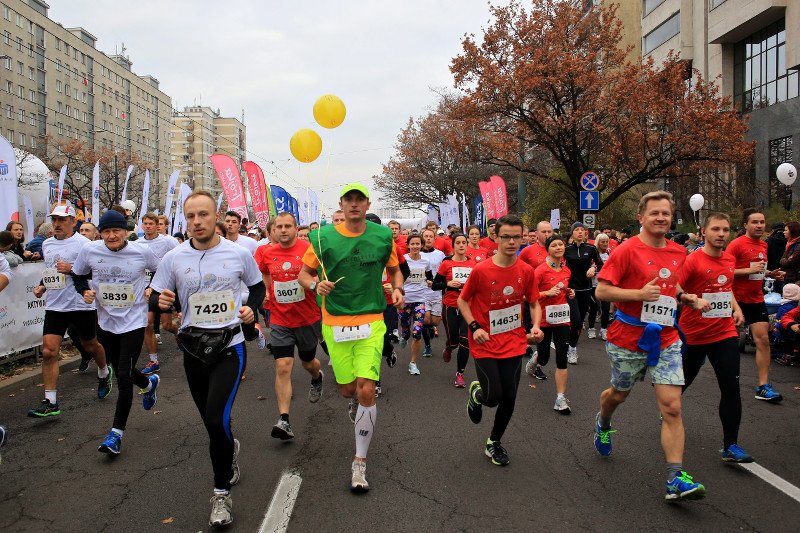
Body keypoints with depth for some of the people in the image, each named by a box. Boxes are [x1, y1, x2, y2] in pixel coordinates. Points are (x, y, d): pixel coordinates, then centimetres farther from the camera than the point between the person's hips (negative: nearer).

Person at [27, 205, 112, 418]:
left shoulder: (83, 243, -10)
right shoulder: (47, 244, 12)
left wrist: (72, 269, -23)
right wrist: (42, 286, 12)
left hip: (81, 305, -5)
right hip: (54, 305, 5)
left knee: (90, 346, 14)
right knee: (48, 351, -6)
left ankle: (104, 374, 45)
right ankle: (50, 402, -2)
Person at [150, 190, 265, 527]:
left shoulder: (239, 253, -4)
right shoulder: (173, 258, -2)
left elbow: (258, 286, 12)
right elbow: (155, 298, 4)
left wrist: (251, 309, -7)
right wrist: (161, 301, -19)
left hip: (230, 345, -3)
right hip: (193, 348, 3)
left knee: (216, 420, -17)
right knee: (212, 422, 15)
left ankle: (221, 493, 3)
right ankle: (230, 449, 50)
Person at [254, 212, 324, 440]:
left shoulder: (308, 249, -11)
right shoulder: (266, 253, -1)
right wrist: (266, 292, 8)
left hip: (308, 318, -1)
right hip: (280, 320, 1)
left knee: (308, 362, 19)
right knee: (283, 367, -8)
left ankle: (317, 378, 56)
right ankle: (284, 420, -5)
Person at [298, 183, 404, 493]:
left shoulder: (383, 236, 2)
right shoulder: (323, 237, -1)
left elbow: (394, 270, 17)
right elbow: (304, 273, 7)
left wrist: (397, 289, -4)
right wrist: (315, 285, -15)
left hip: (371, 322, -1)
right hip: (335, 322, 1)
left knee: (367, 390, -11)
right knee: (347, 390, 9)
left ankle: (360, 461, 6)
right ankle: (356, 403, 51)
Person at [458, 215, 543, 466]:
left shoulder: (526, 271, -3)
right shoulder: (480, 270, -13)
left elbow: (534, 303, 10)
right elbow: (462, 300, -1)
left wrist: (536, 325, -9)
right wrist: (474, 327, -14)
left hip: (513, 343, 3)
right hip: (485, 344, -3)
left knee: (509, 398, 5)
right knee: (493, 397, -8)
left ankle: (494, 442, 30)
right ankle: (476, 393, 31)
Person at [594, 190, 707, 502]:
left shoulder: (678, 252, 5)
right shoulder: (627, 250, -13)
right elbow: (601, 291, -15)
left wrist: (684, 297, 3)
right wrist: (640, 294, -26)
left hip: (666, 338, 4)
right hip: (628, 338, -3)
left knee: (672, 407, -7)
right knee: (619, 393, 18)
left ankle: (675, 479, -4)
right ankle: (603, 424, 53)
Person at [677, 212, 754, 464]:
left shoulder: (730, 260, 7)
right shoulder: (692, 260, -13)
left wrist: (736, 308, 11)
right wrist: (693, 300, -35)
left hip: (725, 333, 4)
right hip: (693, 334, -4)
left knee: (731, 388, -5)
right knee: (682, 381, 14)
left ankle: (731, 446, 3)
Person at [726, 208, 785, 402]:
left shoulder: (763, 245, 11)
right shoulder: (736, 244, -12)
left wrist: (771, 274, 7)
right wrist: (749, 270, -24)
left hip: (756, 299, 6)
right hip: (737, 299, -6)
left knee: (763, 339, -2)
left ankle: (763, 386, 0)